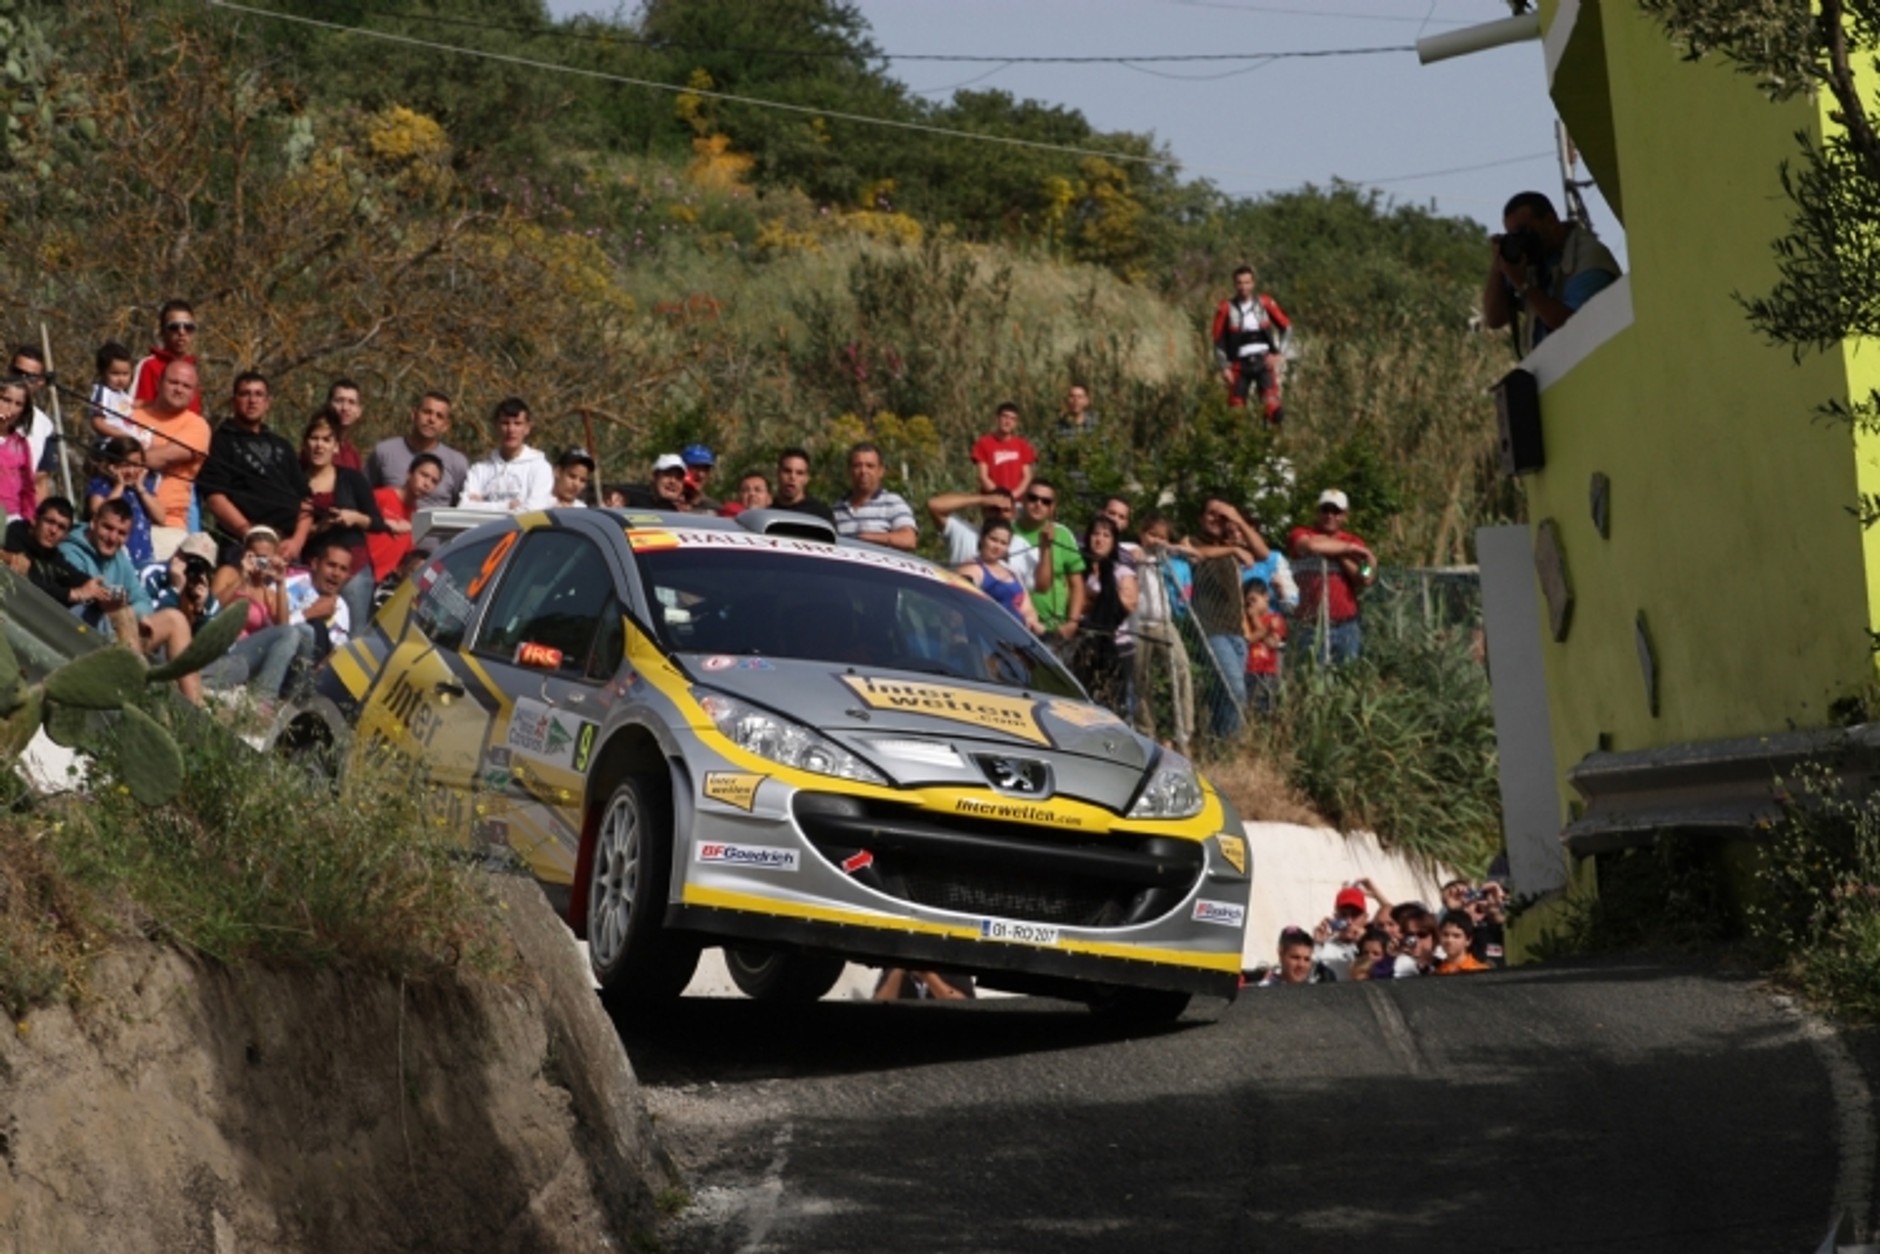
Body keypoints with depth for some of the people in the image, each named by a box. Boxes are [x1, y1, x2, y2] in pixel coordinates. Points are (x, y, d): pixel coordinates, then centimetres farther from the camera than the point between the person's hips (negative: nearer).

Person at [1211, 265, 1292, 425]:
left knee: (1270, 400, -21)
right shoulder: (1226, 309, -2)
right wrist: (1224, 368, -3)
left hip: (1265, 361, 1)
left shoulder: (1265, 303, 1)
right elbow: (1219, 341, 4)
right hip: (1240, 365, -1)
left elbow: (1287, 327, 9)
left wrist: (1279, 353, 0)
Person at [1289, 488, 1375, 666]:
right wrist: (1348, 548, -5)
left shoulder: (1355, 543, 14)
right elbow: (1310, 546, -18)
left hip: (1346, 626, 3)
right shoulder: (1301, 534, 7)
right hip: (1312, 627, -3)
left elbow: (1365, 580, 0)